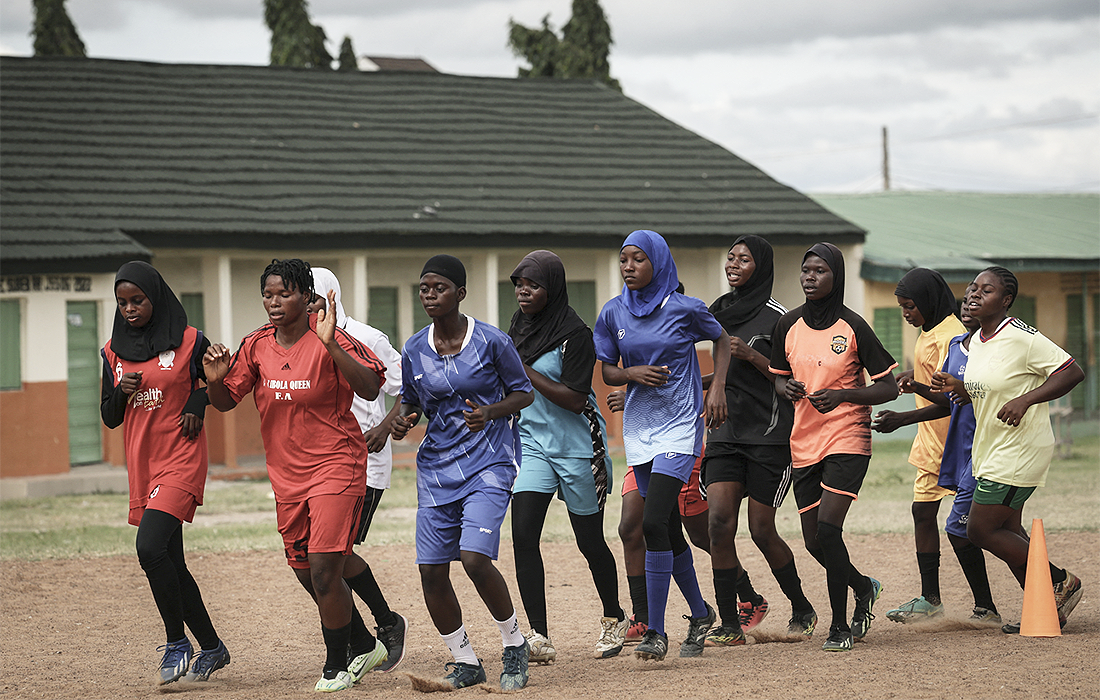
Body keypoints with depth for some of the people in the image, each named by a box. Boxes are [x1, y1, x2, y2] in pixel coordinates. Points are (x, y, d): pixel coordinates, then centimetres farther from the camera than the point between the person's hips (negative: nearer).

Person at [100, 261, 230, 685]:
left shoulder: (190, 343, -4)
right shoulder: (114, 352, 10)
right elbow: (109, 419, 14)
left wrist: (199, 402, -7)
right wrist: (120, 392, -7)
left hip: (181, 459, -6)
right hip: (141, 466, 6)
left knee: (150, 547, -23)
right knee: (171, 566, 9)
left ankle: (177, 644, -9)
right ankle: (212, 647, 24)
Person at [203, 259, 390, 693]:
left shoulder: (329, 341, -13)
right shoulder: (257, 346, 3)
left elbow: (369, 389, -25)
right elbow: (225, 401, 10)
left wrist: (330, 344, -35)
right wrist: (215, 380, -13)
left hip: (336, 467, -7)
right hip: (286, 475, 7)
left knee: (324, 570, -13)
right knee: (307, 574, 15)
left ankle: (337, 667, 5)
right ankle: (364, 647, 34)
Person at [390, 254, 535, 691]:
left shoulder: (492, 342, -9)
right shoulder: (414, 351, 2)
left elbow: (524, 393, 1)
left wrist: (490, 412, -18)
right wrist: (403, 421, -6)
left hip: (488, 462, -5)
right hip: (436, 469, 5)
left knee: (475, 558, -20)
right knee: (431, 570, 0)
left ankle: (514, 644, 3)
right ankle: (465, 662, 18)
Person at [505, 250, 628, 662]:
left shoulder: (574, 334, -16)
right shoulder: (519, 326, 7)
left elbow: (574, 399, -22)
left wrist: (523, 370, -21)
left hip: (577, 446, -6)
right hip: (532, 442, 6)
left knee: (589, 540, 7)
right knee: (523, 534, -13)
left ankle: (614, 619, 32)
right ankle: (540, 639, -15)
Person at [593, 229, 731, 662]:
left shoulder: (685, 309, -7)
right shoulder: (614, 313, 3)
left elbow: (720, 339, 10)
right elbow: (605, 371, 10)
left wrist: (717, 388, -1)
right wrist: (632, 373, -11)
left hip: (680, 425, -5)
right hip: (639, 427, 5)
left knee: (654, 523, -18)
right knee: (669, 529, 12)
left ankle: (656, 631, -15)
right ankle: (700, 613, 32)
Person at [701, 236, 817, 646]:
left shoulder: (776, 317, -6)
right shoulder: (720, 312, 14)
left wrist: (750, 355, -18)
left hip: (769, 433, -5)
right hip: (726, 431, 5)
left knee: (761, 531, -2)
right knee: (719, 523, -9)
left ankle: (802, 611, 20)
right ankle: (730, 624, -4)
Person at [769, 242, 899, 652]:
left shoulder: (853, 328, -7)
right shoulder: (788, 326, 5)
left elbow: (889, 387, -5)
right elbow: (778, 376, 18)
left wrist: (841, 395, -19)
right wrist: (786, 388, -6)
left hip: (847, 438, -5)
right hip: (805, 443, 5)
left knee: (827, 529, -18)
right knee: (814, 541, 7)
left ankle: (839, 626, -6)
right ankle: (864, 588, 36)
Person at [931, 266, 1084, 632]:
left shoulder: (1022, 338, -18)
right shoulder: (977, 342, 10)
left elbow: (1073, 372, -18)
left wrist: (1025, 399, -25)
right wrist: (956, 386, 4)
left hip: (1019, 449, -10)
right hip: (991, 451, 10)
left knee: (981, 530, -8)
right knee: (1008, 532, 13)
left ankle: (1060, 581, 3)